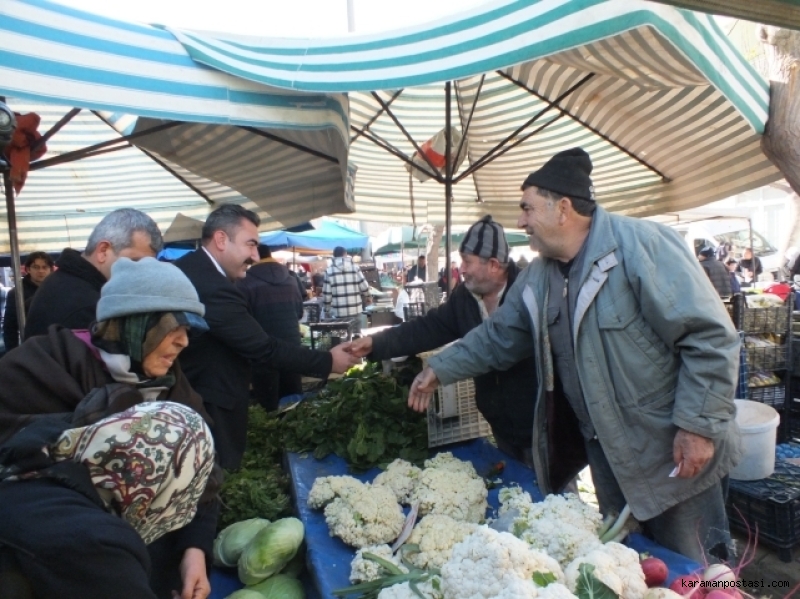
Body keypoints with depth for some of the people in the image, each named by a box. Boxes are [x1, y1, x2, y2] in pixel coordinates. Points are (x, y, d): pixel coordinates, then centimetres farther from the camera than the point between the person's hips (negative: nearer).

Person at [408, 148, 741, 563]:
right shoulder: (538, 276, 3)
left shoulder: (640, 245, -20)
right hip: (607, 451, 7)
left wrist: (698, 426, -19)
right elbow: (497, 336, 13)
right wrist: (440, 369, 11)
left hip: (672, 450, -6)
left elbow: (710, 336, -20)